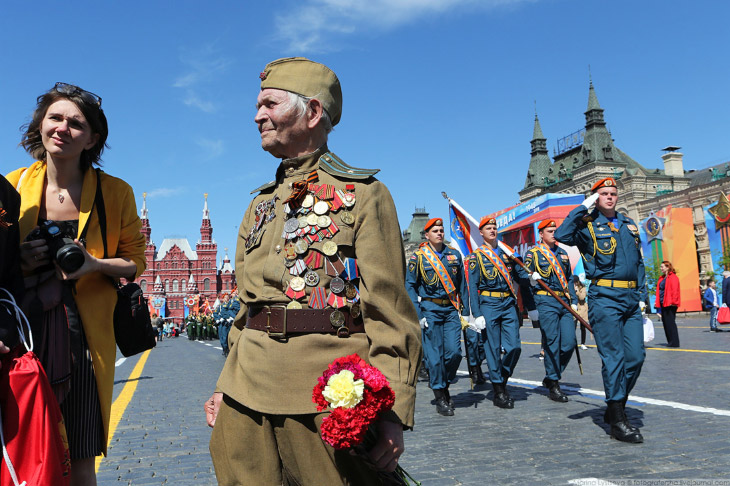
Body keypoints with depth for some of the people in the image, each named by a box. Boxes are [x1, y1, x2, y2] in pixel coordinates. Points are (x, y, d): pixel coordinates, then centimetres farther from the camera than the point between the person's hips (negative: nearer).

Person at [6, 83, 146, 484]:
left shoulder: (115, 192, 2)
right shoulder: (14, 184, 5)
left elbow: (135, 261, 6)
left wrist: (95, 264, -13)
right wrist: (17, 260, -7)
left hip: (82, 334, -1)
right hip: (22, 332, 1)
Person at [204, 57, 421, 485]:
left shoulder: (363, 193, -3)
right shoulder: (261, 204, 17)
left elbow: (389, 313, -9)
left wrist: (391, 413, -16)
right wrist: (227, 384, 13)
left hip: (328, 399, -5)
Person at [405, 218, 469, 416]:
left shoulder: (454, 255, 11)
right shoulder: (418, 257, 0)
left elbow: (462, 285, 14)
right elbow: (410, 286, -1)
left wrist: (465, 311, 9)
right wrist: (417, 314, -8)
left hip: (451, 309, 3)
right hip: (430, 309, -3)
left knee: (454, 351, -5)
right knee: (434, 354, -3)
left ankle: (444, 385, 20)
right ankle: (440, 399, 8)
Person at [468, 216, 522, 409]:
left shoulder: (506, 252, 15)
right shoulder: (476, 256, 3)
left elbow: (517, 277, 19)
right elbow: (472, 286, -2)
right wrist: (477, 314, -9)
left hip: (509, 303, 4)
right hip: (489, 304, -4)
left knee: (514, 346, -3)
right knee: (493, 349, -1)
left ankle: (503, 380, 20)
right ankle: (498, 393, 9)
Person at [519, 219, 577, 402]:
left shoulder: (563, 253, 19)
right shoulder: (533, 253, 1)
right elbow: (523, 277, -2)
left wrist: (573, 301, 15)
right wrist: (530, 308, -7)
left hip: (564, 303, 6)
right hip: (545, 302, -6)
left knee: (569, 342, -1)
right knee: (552, 343, -7)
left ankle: (551, 378, 18)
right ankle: (553, 386, 3)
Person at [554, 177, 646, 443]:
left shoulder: (630, 225, 19)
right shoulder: (587, 225, 1)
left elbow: (639, 262, 21)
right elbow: (561, 235, -19)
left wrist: (642, 296, 14)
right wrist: (583, 207, -11)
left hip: (631, 299, 6)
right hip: (604, 298, -6)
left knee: (636, 356, 3)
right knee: (614, 356, -7)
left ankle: (615, 408, 20)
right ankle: (618, 421, -1)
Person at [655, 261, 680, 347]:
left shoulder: (673, 277, -7)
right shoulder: (662, 278, 20)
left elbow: (675, 290, -15)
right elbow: (659, 291, 22)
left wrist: (673, 301, -21)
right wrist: (657, 301, 15)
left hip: (670, 304, -9)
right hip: (663, 304, 9)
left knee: (670, 323, -7)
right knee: (665, 322, 10)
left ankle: (674, 343, -3)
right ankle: (670, 341, 16)